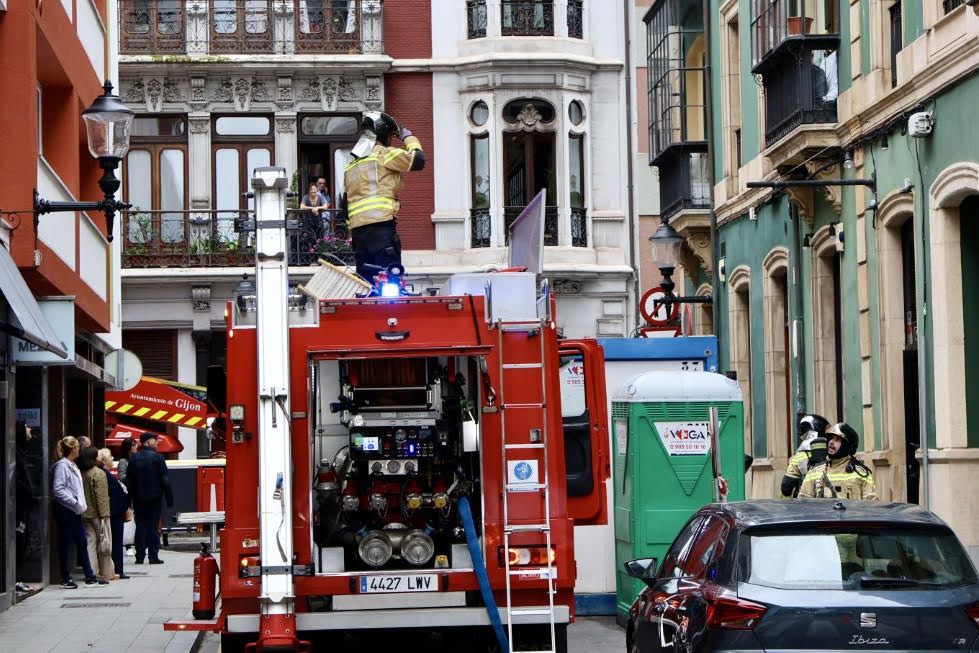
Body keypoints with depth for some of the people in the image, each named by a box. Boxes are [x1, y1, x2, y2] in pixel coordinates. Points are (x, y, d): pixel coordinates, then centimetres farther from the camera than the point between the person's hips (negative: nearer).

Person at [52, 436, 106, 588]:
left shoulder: (72, 466, 15)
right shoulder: (62, 466, -14)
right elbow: (58, 489, -20)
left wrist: (80, 504, 9)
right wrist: (73, 502, -20)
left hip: (74, 511, 9)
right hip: (65, 510, -9)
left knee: (81, 543, 10)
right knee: (65, 544, -1)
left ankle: (90, 576, 15)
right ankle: (66, 579, 4)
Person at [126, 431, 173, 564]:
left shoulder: (134, 458, 4)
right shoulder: (157, 457, -7)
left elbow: (129, 480, 5)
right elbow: (165, 479, -9)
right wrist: (169, 498, -5)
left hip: (138, 498, 3)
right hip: (154, 498, -3)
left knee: (140, 527, 7)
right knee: (153, 526, 1)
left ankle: (140, 557, 4)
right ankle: (153, 556, -1)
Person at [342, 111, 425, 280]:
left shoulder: (351, 165, 25)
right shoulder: (383, 154, 0)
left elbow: (344, 202, 23)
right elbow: (417, 160, -5)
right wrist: (409, 138, 13)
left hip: (357, 228, 8)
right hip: (381, 224, -8)